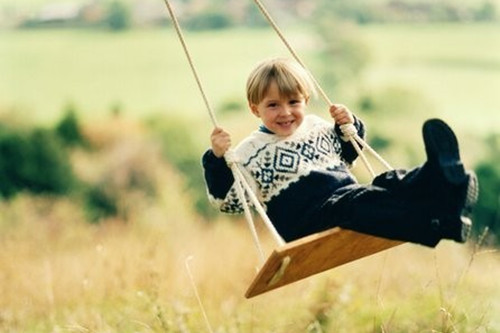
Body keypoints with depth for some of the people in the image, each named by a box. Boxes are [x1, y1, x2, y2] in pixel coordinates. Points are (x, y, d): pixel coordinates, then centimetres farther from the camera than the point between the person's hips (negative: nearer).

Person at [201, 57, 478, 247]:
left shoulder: (317, 128, 26)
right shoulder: (250, 151, 10)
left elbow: (345, 158, 39)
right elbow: (228, 201, 6)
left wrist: (349, 127, 22)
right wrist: (217, 159, -7)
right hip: (302, 215, -6)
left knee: (389, 185, -26)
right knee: (354, 203, -38)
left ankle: (438, 186, -63)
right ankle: (440, 222, -65)